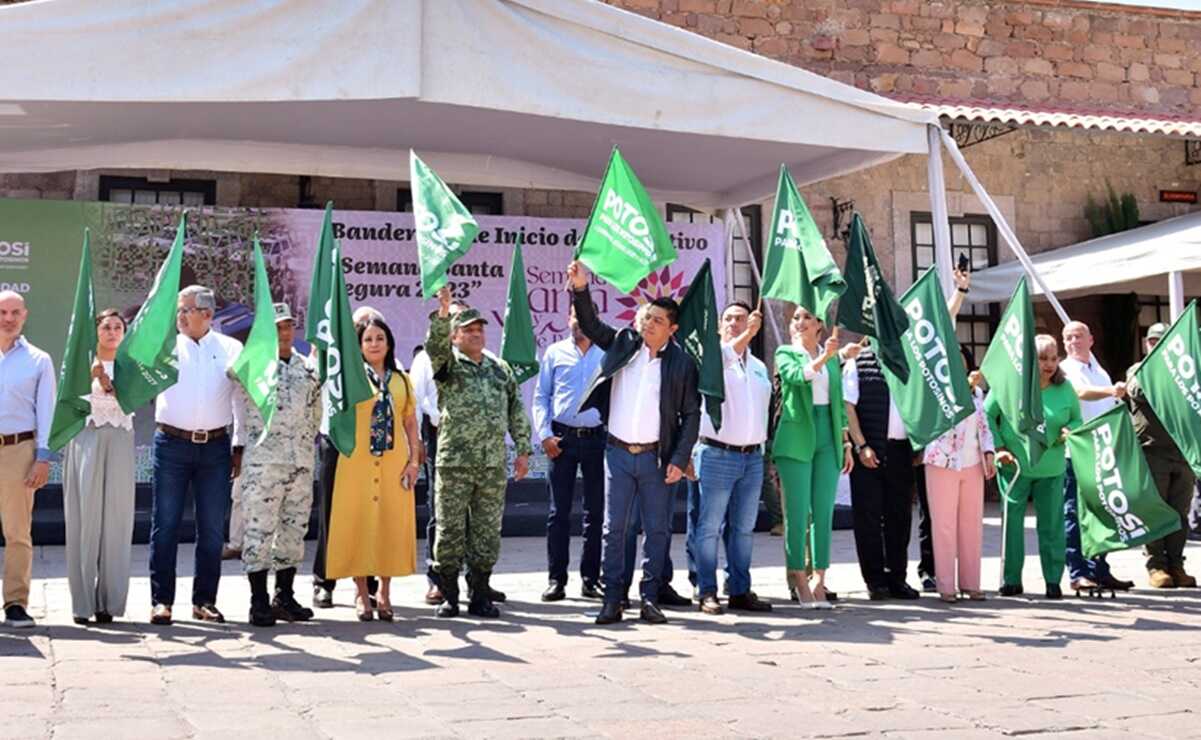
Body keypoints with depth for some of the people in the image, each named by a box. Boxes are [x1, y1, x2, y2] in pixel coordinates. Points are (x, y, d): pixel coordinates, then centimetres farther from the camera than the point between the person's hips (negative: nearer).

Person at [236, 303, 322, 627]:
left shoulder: (309, 369, 13)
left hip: (302, 462, 5)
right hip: (263, 461, -5)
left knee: (294, 529, 9)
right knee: (259, 530, -5)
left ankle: (285, 597, 18)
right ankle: (259, 602, 1)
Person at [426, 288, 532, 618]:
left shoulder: (500, 367, 16)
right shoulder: (448, 364, 4)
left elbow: (516, 409, 16)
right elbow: (435, 345, -18)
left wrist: (523, 449, 11)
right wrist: (443, 312, -33)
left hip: (494, 466, 4)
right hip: (454, 463, -4)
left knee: (487, 530, 6)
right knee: (450, 529, -1)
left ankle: (480, 594, 15)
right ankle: (448, 596, 9)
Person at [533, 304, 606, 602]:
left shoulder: (607, 354, 6)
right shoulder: (555, 353, 7)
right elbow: (540, 396, 7)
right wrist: (544, 434, -3)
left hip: (597, 437, 0)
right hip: (562, 437, 0)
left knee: (596, 511, 4)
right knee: (558, 512, 0)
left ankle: (591, 578, 11)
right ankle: (556, 579, 5)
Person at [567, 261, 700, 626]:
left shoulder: (682, 363, -2)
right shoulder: (622, 343, 5)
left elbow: (691, 415, -1)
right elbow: (590, 324, 2)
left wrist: (679, 460, -7)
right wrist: (580, 289, -16)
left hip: (656, 457, -1)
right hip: (618, 452, 1)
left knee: (657, 530, 5)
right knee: (614, 528, 2)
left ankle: (650, 598, 14)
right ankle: (612, 599, 7)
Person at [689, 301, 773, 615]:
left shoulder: (759, 367, 19)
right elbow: (723, 356, -26)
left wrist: (764, 452, 19)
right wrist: (748, 335, -41)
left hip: (752, 456, 6)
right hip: (717, 454, -6)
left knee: (744, 528, 9)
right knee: (710, 527, -4)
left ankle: (740, 591, 15)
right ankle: (707, 592, 0)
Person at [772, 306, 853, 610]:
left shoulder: (832, 357, 16)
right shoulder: (785, 353, 5)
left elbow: (839, 402, 18)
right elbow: (797, 375, -17)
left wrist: (846, 443, 14)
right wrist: (822, 358, -31)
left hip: (827, 438, 4)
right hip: (796, 439, -3)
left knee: (824, 512, 1)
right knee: (797, 513, -4)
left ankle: (819, 581, 4)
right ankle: (798, 578, 4)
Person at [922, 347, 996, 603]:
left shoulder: (977, 392, 15)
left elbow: (983, 425, 16)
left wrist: (989, 453, 4)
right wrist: (966, 387, -25)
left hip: (972, 464, 5)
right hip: (943, 464, -5)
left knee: (972, 524, 6)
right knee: (944, 524, -2)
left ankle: (970, 582, 14)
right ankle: (946, 585, 2)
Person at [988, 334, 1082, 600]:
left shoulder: (1065, 388, 2)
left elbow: (1077, 419, 13)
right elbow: (987, 415, -1)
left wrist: (1069, 432, -10)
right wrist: (998, 448, -8)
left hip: (1051, 469, 2)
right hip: (1014, 466, -2)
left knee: (1052, 524, 4)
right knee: (1012, 521, 1)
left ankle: (1054, 581, 14)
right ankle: (1011, 580, 12)